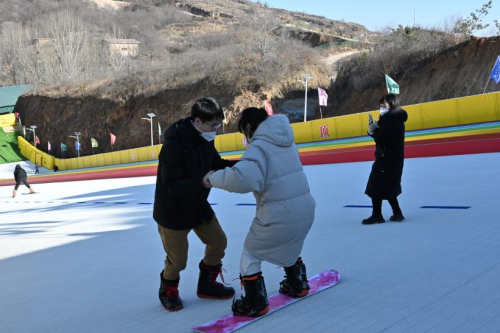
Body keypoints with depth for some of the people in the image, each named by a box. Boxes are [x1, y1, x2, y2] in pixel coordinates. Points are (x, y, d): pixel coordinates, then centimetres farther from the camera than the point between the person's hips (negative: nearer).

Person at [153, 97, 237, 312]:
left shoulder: (204, 138, -7)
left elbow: (216, 163, 5)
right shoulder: (173, 145, -31)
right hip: (172, 211, -7)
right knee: (178, 260, 3)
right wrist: (201, 182, -43)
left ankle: (206, 284, 33)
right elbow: (171, 186, -31)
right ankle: (168, 291, 34)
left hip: (198, 205, 8)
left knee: (218, 242, 12)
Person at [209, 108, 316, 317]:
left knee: (251, 254, 15)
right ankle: (298, 285, 47)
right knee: (289, 247, 36)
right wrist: (244, 164, 15)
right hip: (304, 210, 8)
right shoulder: (284, 142, 11)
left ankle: (255, 304, 18)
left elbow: (243, 178, -30)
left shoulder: (259, 146, -14)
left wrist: (214, 178, -15)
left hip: (279, 215, -7)